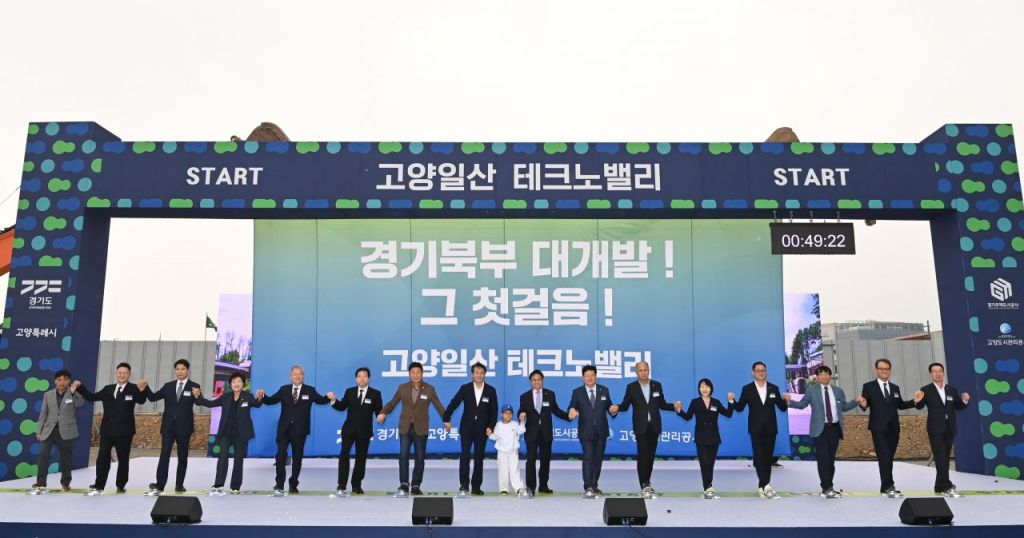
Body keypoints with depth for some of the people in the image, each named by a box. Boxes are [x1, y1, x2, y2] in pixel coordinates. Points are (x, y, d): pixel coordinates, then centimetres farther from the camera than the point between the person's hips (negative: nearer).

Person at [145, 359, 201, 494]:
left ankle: (179, 485, 13)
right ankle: (159, 484, -9)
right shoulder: (168, 386, 9)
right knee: (164, 454, -6)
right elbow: (153, 397, 5)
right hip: (168, 426, 2)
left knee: (182, 456, 6)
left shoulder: (194, 386, -1)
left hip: (183, 426, -2)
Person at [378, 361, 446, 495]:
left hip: (421, 428, 0)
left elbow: (439, 406, -3)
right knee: (403, 455, -11)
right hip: (405, 427, 0)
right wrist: (383, 413, -13)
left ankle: (416, 485, 13)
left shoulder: (429, 389, 1)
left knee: (420, 457, 3)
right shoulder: (402, 388, 5)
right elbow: (392, 403, 6)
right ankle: (404, 484, -1)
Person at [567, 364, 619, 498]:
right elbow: (572, 406, -7)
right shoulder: (577, 392, 1)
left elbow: (608, 406, 10)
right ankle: (588, 487, -18)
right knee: (588, 458, -14)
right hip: (586, 431, -3)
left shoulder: (604, 390, 9)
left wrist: (613, 409, -12)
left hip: (601, 431, 3)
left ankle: (594, 485, 22)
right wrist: (572, 411, -30)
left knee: (598, 459, 10)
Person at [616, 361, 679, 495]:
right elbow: (625, 406, -3)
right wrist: (616, 407, -23)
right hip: (641, 427, -3)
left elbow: (662, 404, 11)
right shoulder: (631, 387, 0)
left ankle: (646, 482, 20)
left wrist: (674, 406, -5)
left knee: (651, 455, 7)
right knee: (642, 455, -9)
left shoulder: (657, 385, 7)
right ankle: (644, 484, -4)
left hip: (654, 426, 3)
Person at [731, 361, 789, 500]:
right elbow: (740, 408, 1)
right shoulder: (747, 389, 1)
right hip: (756, 429, -3)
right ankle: (766, 486, -14)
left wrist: (786, 401, -13)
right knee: (759, 457, -12)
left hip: (770, 428, 3)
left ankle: (762, 487, 13)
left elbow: (782, 408, 7)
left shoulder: (774, 388, 8)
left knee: (768, 457, 6)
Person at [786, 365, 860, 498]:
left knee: (831, 458, 9)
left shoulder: (838, 391, 13)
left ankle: (828, 486, 18)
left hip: (835, 428, 4)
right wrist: (790, 402, -14)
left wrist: (856, 401, 3)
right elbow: (802, 404, 2)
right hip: (820, 428, -4)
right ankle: (827, 488, -4)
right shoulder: (812, 391, 2)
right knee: (823, 458, -7)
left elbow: (844, 407, 16)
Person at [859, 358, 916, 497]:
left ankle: (886, 487, 15)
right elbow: (865, 405, -6)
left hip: (893, 428, 6)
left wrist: (915, 401, 4)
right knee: (884, 457, -12)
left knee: (889, 457, 9)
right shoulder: (868, 387, -1)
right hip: (878, 428, -5)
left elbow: (900, 405, 18)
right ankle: (889, 487, -12)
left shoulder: (895, 388, 15)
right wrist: (863, 404, -30)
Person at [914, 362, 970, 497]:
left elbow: (958, 407, 10)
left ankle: (940, 486, 17)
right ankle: (946, 486, -9)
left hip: (949, 428, 5)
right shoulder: (926, 390, -3)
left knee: (945, 458, 9)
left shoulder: (952, 389, 9)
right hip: (935, 429, -5)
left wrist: (964, 400, -10)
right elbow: (920, 407, -9)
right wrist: (917, 401, -30)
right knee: (941, 458, -9)